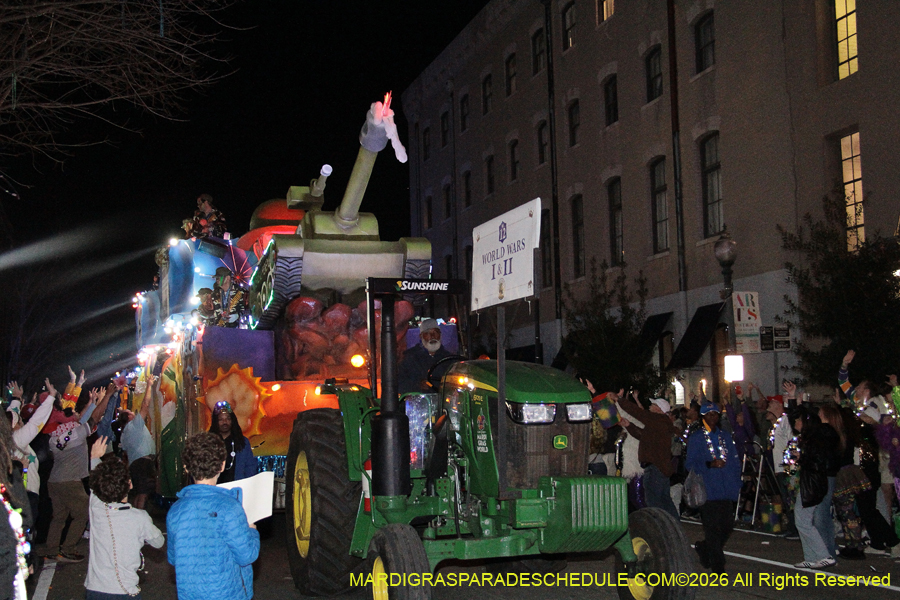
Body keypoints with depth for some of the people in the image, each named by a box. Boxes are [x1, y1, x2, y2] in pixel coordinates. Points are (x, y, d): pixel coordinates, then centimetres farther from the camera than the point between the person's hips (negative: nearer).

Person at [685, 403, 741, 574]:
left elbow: (735, 461, 17)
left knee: (727, 526, 4)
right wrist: (709, 464, -18)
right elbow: (690, 464, -3)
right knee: (713, 528, -6)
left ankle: (704, 548, 30)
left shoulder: (725, 436, 16)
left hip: (726, 490, 5)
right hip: (708, 490, -5)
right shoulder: (695, 438, 3)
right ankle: (718, 567, 4)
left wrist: (736, 483, 7)